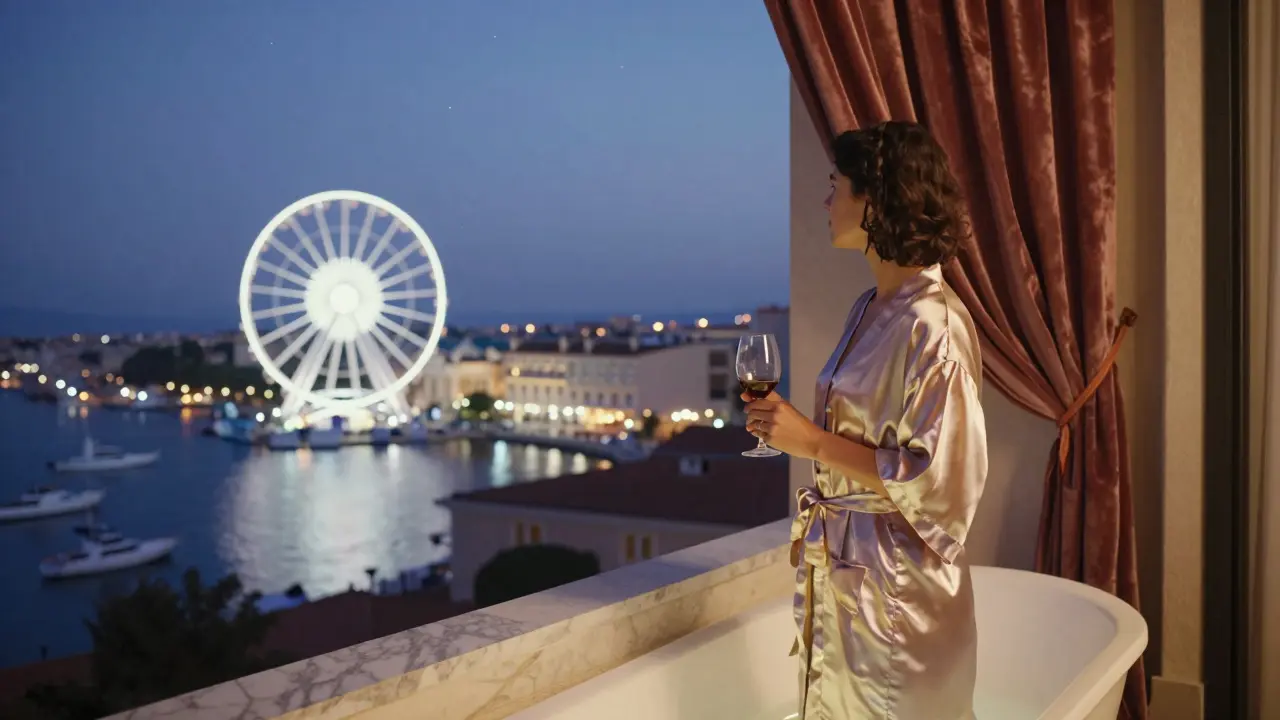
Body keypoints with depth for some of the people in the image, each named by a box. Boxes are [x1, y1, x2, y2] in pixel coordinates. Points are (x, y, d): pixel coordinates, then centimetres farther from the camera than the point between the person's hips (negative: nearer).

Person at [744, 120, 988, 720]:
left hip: (899, 580, -8)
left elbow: (940, 478, -22)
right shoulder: (870, 310, 7)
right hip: (839, 573, 8)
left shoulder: (933, 325, -20)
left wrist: (814, 441, -21)